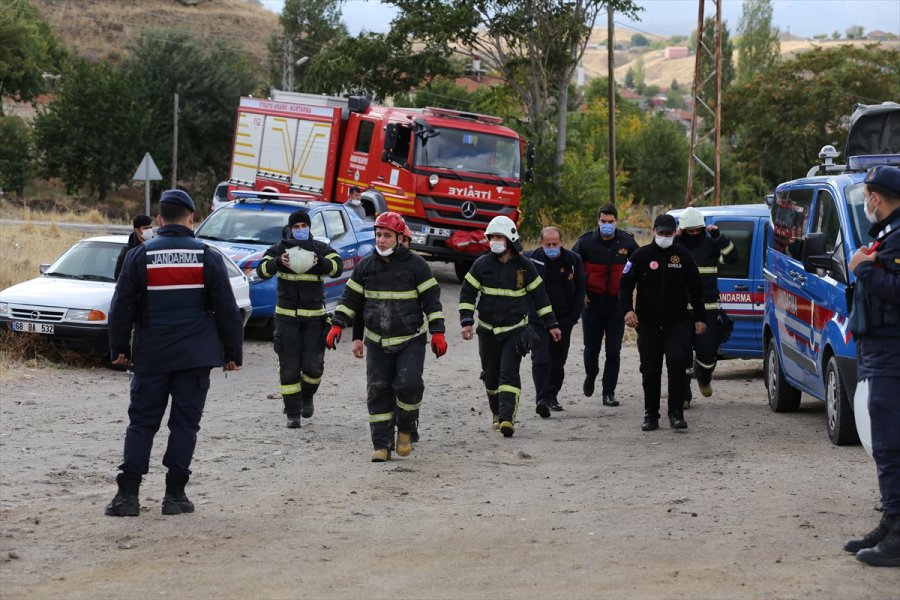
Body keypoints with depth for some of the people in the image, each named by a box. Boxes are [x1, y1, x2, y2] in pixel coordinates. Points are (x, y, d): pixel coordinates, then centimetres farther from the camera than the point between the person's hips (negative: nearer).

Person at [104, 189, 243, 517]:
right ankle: (175, 495, 4)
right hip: (195, 355, -1)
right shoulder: (208, 257, -2)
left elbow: (122, 307, 2)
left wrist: (120, 348, 13)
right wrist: (233, 353, 8)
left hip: (151, 355, 1)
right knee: (185, 422, 5)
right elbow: (227, 310, 0)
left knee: (142, 422, 6)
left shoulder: (139, 256, -1)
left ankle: (128, 494, -1)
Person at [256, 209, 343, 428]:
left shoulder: (321, 249, 3)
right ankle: (292, 413, 7)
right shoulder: (279, 249, 2)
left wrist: (319, 262, -34)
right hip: (286, 315, 0)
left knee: (313, 364, -4)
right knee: (289, 367, -1)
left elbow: (337, 267, -14)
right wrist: (278, 262, -32)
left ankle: (307, 397, 27)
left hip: (314, 316, 0)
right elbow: (262, 270, -12)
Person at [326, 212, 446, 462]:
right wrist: (337, 325, 0)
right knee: (378, 392, -1)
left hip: (411, 340, -3)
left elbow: (431, 298, -2)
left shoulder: (415, 265, -4)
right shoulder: (366, 266, 5)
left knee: (409, 384, -19)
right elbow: (351, 298, 10)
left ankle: (405, 430, 7)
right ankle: (382, 445, 5)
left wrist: (437, 332, -7)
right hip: (377, 342, 3)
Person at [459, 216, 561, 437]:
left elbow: (539, 295, 7)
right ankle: (497, 413, 29)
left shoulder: (525, 266, -2)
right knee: (491, 375, 9)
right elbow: (467, 293, 1)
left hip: (515, 329, -2)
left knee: (509, 373, -15)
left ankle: (507, 418, -25)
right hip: (488, 330, 2)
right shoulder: (482, 264, -2)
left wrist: (551, 324, 7)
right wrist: (467, 322, -11)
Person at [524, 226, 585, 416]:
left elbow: (580, 290, 5)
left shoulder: (573, 260, -1)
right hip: (537, 320, -2)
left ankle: (552, 396, 26)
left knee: (558, 361, 11)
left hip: (563, 320, 3)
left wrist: (573, 317, -1)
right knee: (541, 359, -14)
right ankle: (542, 400, -20)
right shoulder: (531, 259, -6)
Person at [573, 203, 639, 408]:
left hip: (617, 302, 0)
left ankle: (609, 393, 5)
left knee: (614, 351, -2)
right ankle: (591, 375, 36)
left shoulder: (627, 242, -1)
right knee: (592, 347, 5)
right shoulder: (586, 241, -4)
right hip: (592, 301, 0)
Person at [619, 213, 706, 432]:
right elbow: (626, 284, 5)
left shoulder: (683, 256, 6)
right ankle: (651, 415, 18)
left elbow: (696, 289, 13)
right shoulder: (641, 255, 2)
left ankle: (676, 413, -11)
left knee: (677, 363, -17)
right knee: (650, 371, 7)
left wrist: (700, 318, 11)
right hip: (648, 324, 1)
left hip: (677, 323, 0)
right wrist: (628, 309, -11)